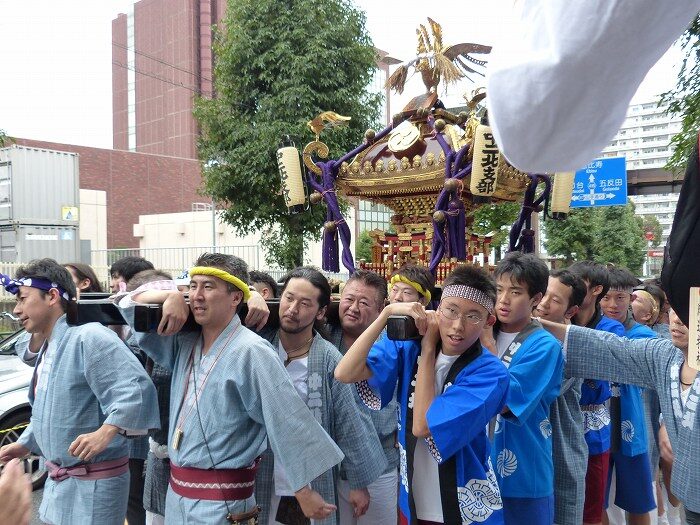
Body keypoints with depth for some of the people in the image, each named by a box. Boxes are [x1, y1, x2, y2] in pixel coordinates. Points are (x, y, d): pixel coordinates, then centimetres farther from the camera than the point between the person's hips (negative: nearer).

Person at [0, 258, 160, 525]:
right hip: (58, 478, 9)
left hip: (94, 481, -9)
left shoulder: (89, 337, -21)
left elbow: (137, 388, -31)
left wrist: (106, 432, -39)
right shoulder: (47, 348, 13)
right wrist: (24, 444, 25)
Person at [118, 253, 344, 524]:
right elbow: (130, 304, 10)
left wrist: (305, 494, -17)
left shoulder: (250, 352, -19)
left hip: (221, 501, -7)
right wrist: (171, 296, -10)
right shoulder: (184, 342, 2)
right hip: (177, 490, 7)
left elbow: (288, 425, -20)